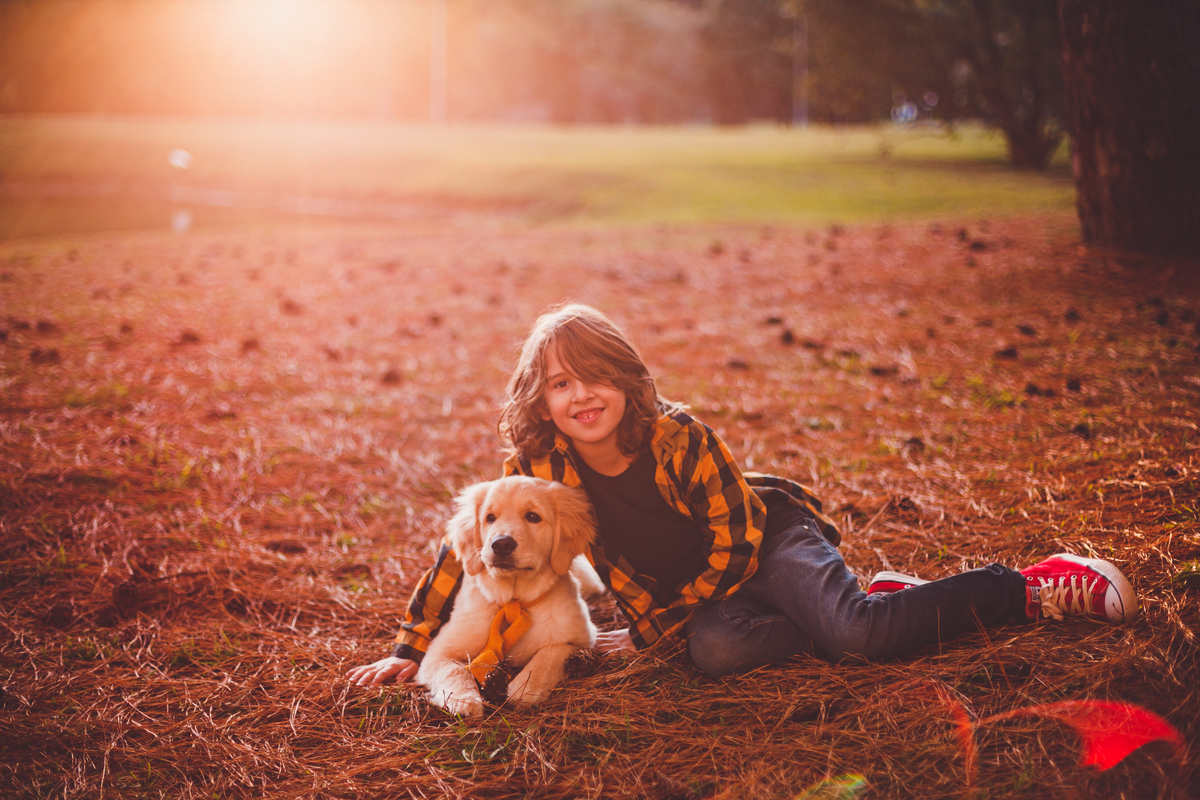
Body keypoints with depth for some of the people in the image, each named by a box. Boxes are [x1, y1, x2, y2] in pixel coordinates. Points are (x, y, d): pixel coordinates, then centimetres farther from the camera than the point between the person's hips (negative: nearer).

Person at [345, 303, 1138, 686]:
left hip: (767, 540, -4)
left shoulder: (679, 437, -25)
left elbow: (736, 544, -19)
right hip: (692, 589, 4)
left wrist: (650, 632, -17)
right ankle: (880, 595, -8)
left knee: (856, 632, -31)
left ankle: (1040, 587, -10)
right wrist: (412, 649, -9)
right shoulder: (540, 465, -14)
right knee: (718, 653, -32)